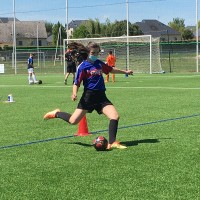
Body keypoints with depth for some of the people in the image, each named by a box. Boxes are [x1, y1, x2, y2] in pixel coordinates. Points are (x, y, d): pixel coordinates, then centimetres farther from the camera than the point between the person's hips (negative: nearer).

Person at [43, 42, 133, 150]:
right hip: (89, 96, -5)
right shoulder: (83, 66, -5)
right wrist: (74, 93, -24)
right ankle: (57, 113, 24)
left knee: (115, 116, -14)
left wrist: (125, 71, 39)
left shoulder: (99, 63, 13)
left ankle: (112, 143, -10)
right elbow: (76, 83, -5)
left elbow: (111, 69, 31)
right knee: (73, 121, -6)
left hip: (101, 96, 5)